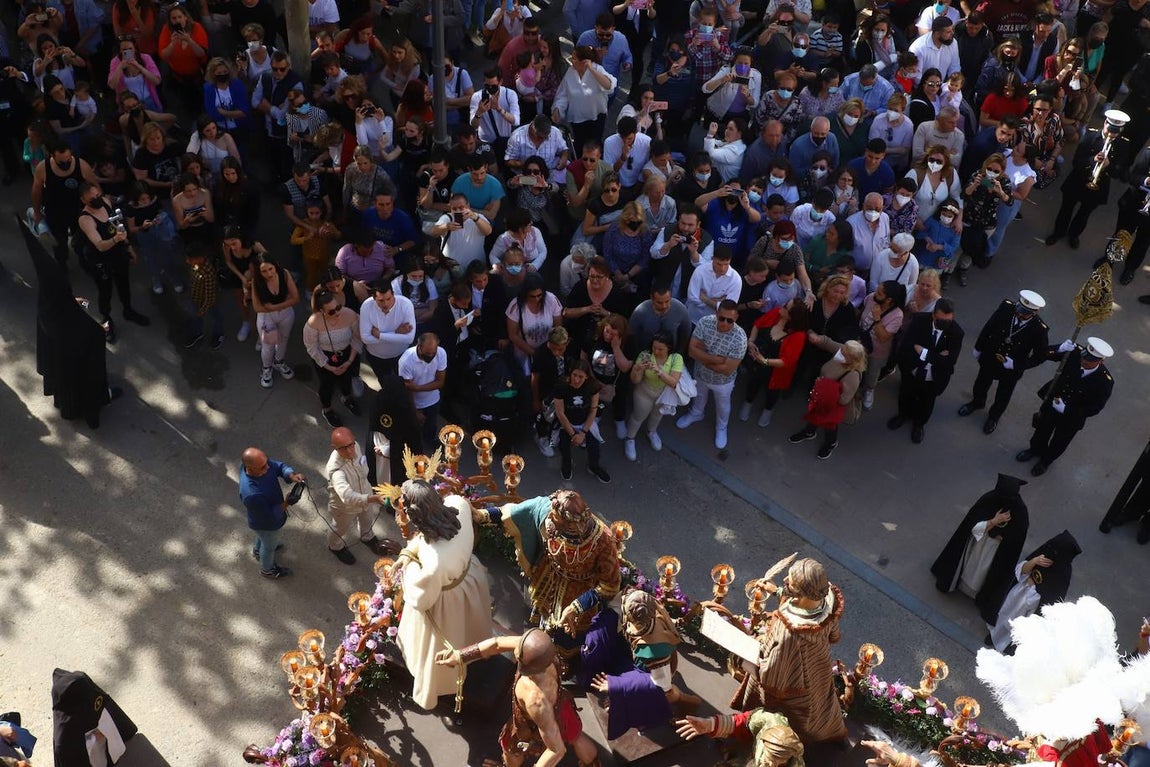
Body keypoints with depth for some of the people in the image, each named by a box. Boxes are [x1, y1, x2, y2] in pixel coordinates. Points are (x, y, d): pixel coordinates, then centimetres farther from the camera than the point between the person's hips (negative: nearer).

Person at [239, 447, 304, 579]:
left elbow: (279, 466, -15)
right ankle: (267, 570, 56)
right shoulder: (252, 494, -47)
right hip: (267, 524, -6)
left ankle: (258, 550, 69)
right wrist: (286, 504, -29)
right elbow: (270, 517, -33)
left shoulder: (257, 463, -28)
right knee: (270, 545, 26)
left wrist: (292, 475, -33)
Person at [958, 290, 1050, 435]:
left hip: (1011, 369, -2)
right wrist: (978, 348, 2)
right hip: (989, 358, 2)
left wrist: (1015, 364, -23)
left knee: (1003, 396, 25)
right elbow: (988, 327, -9)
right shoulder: (1006, 307, -27)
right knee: (981, 384, 29)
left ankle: (994, 416, 54)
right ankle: (977, 402, 61)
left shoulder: (1040, 329, -32)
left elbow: (1040, 356, -18)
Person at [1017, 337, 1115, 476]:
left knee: (1059, 443, 26)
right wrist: (1060, 348, -43)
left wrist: (1066, 410, -31)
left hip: (1071, 417, -2)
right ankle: (1036, 450, 62)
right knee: (1042, 430, 30)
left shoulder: (1105, 381, -33)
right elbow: (1046, 353, -22)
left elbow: (1094, 408, -24)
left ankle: (1046, 461, 57)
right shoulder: (1075, 353, -28)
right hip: (1052, 402, 2)